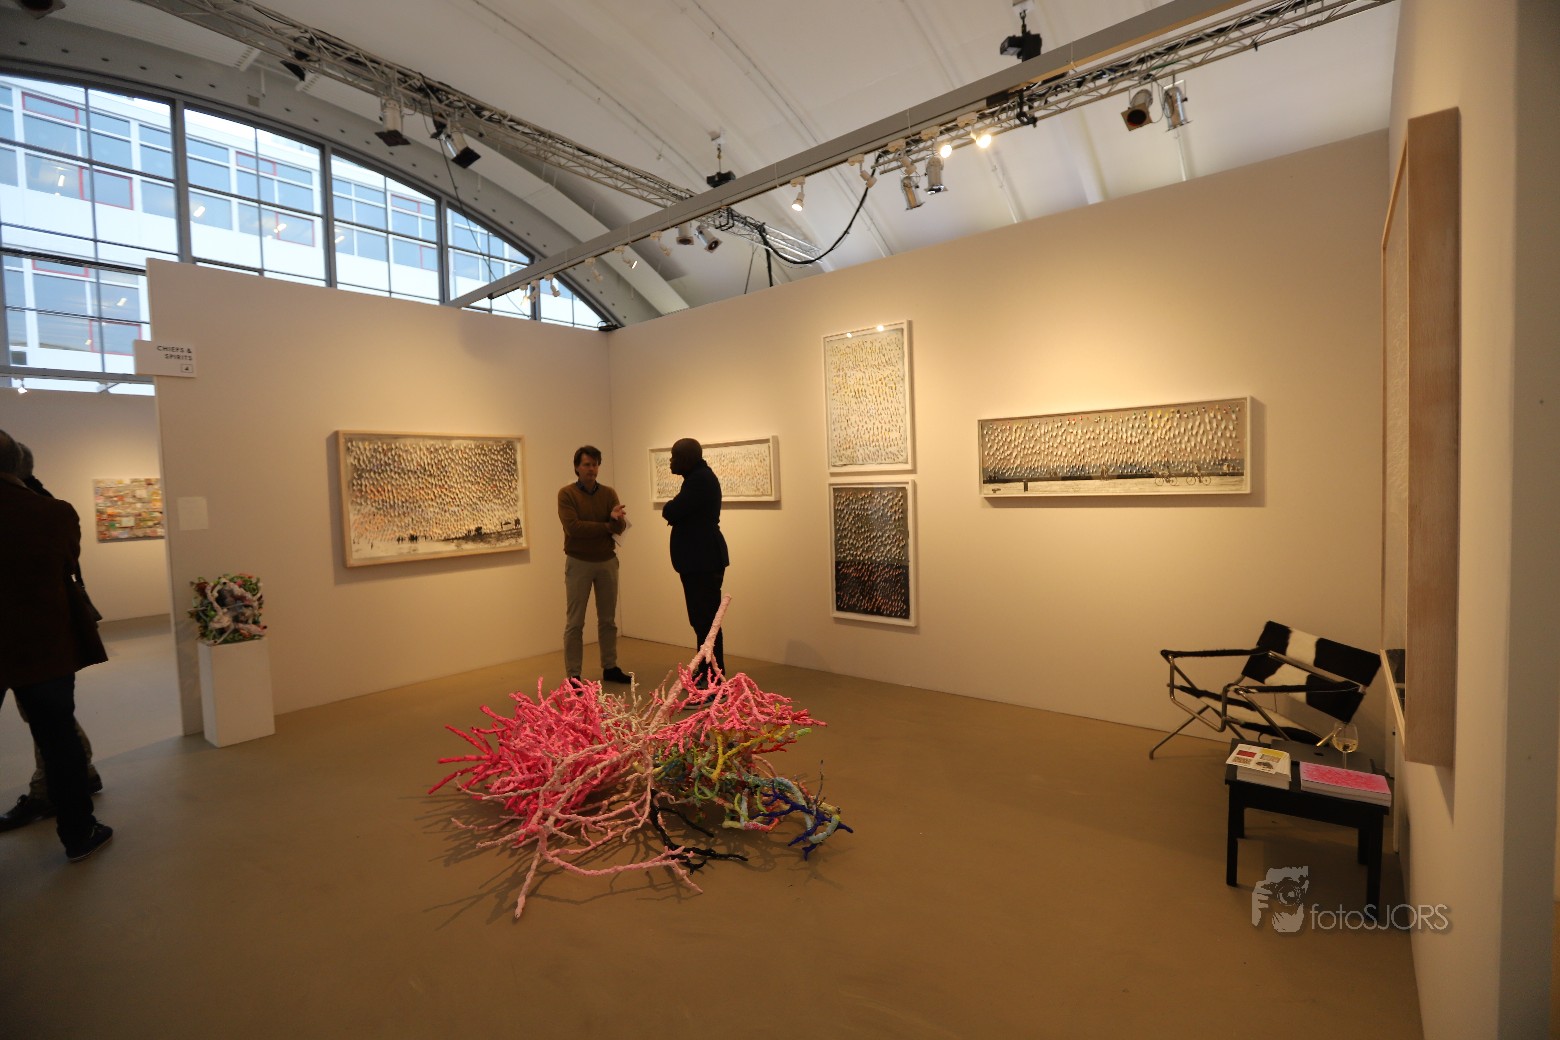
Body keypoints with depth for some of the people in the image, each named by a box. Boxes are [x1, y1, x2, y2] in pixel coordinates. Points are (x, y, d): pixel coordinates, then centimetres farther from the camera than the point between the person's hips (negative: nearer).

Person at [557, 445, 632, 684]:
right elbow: (572, 527, -20)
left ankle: (610, 668, 24)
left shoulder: (609, 493, 4)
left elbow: (620, 528, -7)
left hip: (607, 562, 4)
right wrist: (607, 526, -14)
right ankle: (573, 676, 8)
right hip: (578, 563, -4)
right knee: (574, 622, 1)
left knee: (608, 620, 12)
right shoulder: (566, 493, -8)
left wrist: (617, 518, -31)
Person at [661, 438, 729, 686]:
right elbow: (684, 513, 18)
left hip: (704, 560, -11)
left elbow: (670, 513, -20)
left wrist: (669, 506, 2)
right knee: (701, 619, 17)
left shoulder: (700, 479, -16)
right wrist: (674, 508, -2)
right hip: (699, 559, 11)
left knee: (707, 621, -8)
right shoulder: (699, 477, 18)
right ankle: (706, 672, 27)